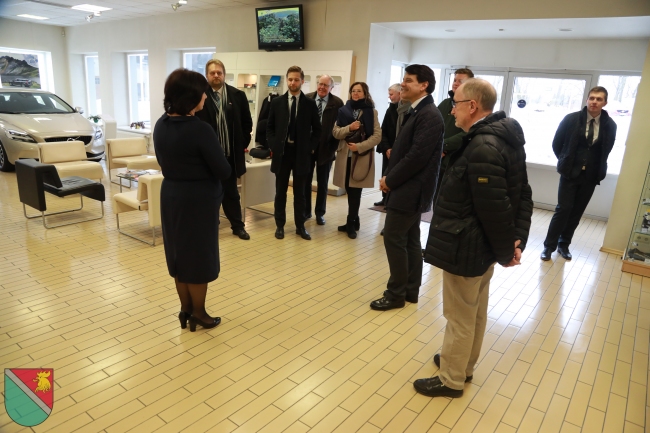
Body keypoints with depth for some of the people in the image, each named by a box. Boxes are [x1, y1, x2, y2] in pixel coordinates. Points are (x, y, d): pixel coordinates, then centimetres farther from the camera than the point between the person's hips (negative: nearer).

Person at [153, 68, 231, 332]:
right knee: (199, 256, 7)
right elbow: (224, 172, -17)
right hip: (199, 199, -7)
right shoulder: (200, 129, -22)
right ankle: (198, 314, 23)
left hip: (170, 195, 7)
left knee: (179, 254, 17)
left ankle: (185, 310, 31)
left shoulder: (160, 125, 1)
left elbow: (164, 162, 12)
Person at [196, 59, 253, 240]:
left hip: (230, 153, 2)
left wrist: (243, 143, 4)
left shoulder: (238, 95, 3)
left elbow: (247, 122, 9)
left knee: (231, 192, 14)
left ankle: (238, 226, 24)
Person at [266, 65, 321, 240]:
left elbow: (317, 129, 6)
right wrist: (273, 146, -4)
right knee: (280, 191, 8)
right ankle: (280, 225, 20)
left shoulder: (310, 103, 2)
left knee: (300, 192, 8)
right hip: (282, 152, 1)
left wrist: (310, 147, -4)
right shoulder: (277, 102, 4)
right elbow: (270, 127, 8)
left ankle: (300, 226, 19)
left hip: (301, 153, -1)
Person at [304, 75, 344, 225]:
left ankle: (320, 213, 23)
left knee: (322, 183, 10)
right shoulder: (307, 99, -1)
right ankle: (306, 211, 25)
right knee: (305, 180, 10)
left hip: (326, 148, -1)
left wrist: (334, 146, -10)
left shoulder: (337, 103, -4)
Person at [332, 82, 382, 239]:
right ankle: (353, 221, 23)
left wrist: (359, 146, -16)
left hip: (362, 157, -3)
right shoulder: (343, 110, 8)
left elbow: (377, 136, -5)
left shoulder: (371, 112, 0)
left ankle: (351, 223, 11)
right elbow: (335, 132, 2)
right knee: (350, 191, 8)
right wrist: (349, 128, -16)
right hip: (345, 156, 3)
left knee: (355, 192, -1)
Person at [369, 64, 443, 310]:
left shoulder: (428, 115, -17)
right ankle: (410, 290, 24)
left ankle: (396, 294, 8)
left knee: (393, 238, -4)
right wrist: (390, 178, 4)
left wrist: (390, 180, -14)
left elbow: (417, 156, -23)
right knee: (409, 240, 14)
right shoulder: (416, 112, 14)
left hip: (411, 190, -10)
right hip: (409, 188, 10)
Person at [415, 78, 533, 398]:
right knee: (476, 312, 23)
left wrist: (506, 251, -12)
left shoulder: (482, 148, -26)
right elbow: (523, 195, 7)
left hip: (466, 248, -10)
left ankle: (451, 379, 27)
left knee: (459, 317, 8)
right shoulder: (505, 139, 5)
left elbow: (494, 209, -26)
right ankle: (464, 364, 42)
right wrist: (517, 241, 2)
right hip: (483, 247, 10)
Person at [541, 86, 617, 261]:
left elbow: (606, 150, 12)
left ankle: (564, 244, 21)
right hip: (570, 173, -2)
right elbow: (557, 143, 3)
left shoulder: (610, 125, -1)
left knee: (577, 212, 8)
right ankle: (549, 245, 4)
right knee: (563, 209, -6)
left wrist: (600, 170, 8)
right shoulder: (571, 119, -7)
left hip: (590, 177, 3)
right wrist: (565, 162, 5)